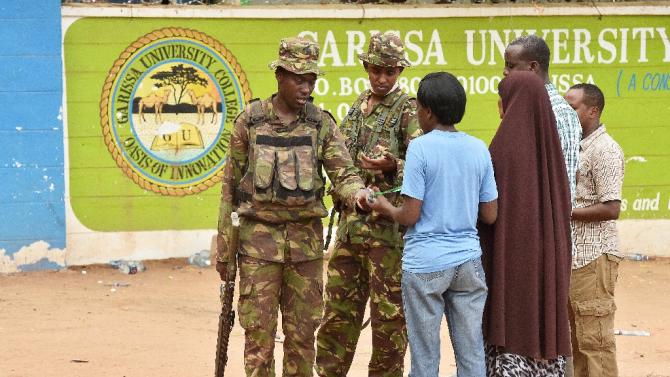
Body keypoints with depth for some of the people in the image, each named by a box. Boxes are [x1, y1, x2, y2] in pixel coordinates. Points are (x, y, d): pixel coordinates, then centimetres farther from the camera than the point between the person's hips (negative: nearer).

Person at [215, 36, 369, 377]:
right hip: (259, 237, -2)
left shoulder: (321, 124, 4)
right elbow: (230, 185, 4)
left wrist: (357, 193, -29)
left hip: (306, 237, 2)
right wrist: (224, 246, 3)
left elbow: (343, 173, -4)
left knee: (302, 332, 7)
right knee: (259, 331, -2)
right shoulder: (250, 120, 0)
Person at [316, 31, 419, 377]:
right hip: (350, 226, 7)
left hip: (387, 228, -7)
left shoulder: (408, 112, -6)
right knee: (338, 311, 11)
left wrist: (392, 166, -32)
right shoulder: (356, 109, 15)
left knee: (388, 316, 0)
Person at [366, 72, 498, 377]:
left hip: (426, 263, -4)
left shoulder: (420, 148, -10)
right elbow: (490, 215, 7)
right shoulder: (479, 149, 4)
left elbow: (410, 216, -13)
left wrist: (386, 208, 7)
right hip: (468, 259, 4)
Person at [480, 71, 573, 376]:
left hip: (511, 256, -6)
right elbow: (563, 207, 11)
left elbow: (488, 211, -13)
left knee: (510, 325, -2)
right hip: (548, 258, 6)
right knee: (543, 322, 10)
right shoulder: (550, 145, 5)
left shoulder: (504, 147, -14)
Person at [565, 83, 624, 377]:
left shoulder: (604, 150, -13)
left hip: (593, 257, -9)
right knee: (576, 337, 13)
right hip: (571, 255, 9)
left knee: (594, 338, -6)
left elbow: (611, 209, -19)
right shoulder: (575, 147, 15)